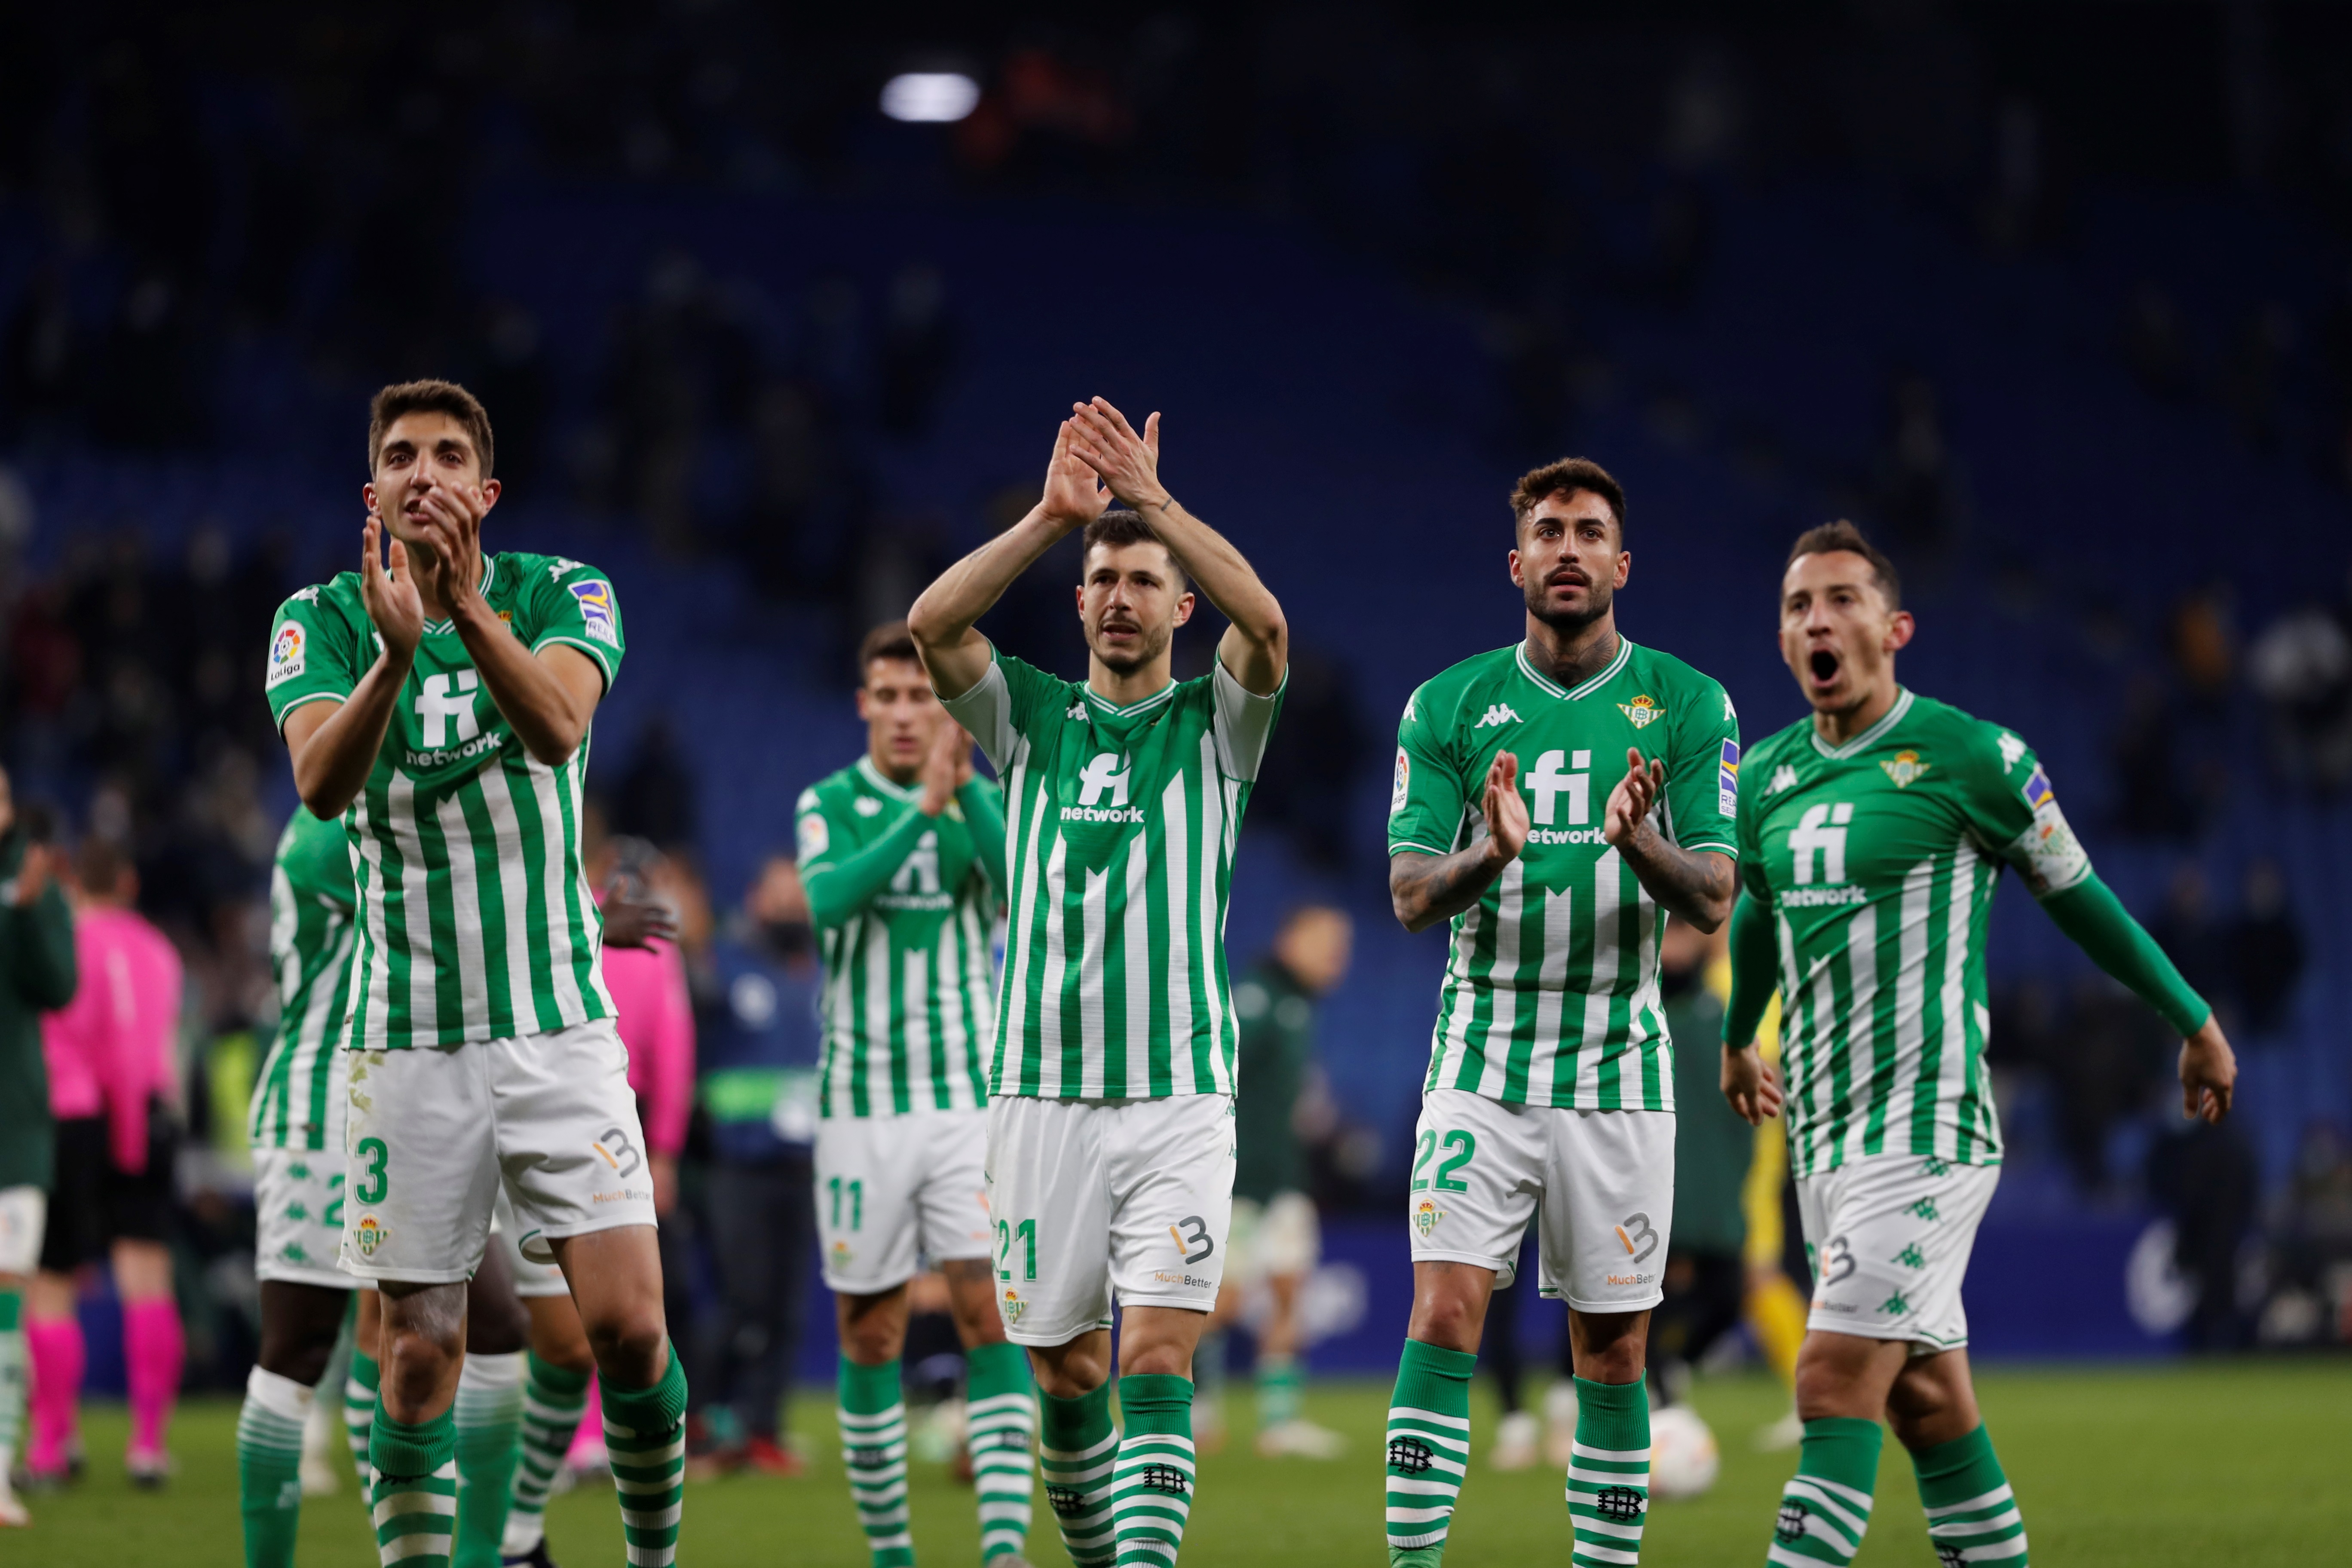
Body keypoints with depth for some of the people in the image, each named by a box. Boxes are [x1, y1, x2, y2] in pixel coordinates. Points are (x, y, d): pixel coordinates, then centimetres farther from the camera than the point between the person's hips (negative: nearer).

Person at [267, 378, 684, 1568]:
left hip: (558, 1019, 0)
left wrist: (469, 608, -38)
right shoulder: (320, 620, 0)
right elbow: (321, 785, -18)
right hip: (406, 1037, 0)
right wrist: (394, 652, -36)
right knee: (419, 1356, 0)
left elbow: (557, 728, -21)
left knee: (627, 1327, -8)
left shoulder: (560, 594, 0)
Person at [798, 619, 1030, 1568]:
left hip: (971, 1099, 0)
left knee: (991, 1312, -12)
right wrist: (922, 810, -28)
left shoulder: (983, 801, 3)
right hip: (863, 1103, 0)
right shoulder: (829, 805, 1)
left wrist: (964, 787, -27)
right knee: (871, 1331, 4)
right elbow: (829, 900, -19)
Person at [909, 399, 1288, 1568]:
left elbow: (1265, 623, -16)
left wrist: (1152, 501, -19)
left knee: (1157, 1362, -13)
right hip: (1042, 1089, 2)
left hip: (1180, 1090, -2)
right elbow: (931, 623, -8)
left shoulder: (1214, 722, 6)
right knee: (1065, 1371, 7)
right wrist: (1053, 515, -17)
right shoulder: (1030, 717, 10)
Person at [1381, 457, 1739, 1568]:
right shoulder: (1448, 706, 3)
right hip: (1481, 1066, 0)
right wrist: (1489, 856, -23)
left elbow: (1712, 900, -3)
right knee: (1442, 1319, -12)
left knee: (1611, 1352, 4)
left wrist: (1639, 844, -25)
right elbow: (1410, 895, -1)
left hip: (1618, 1073, 0)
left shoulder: (1689, 705, 2)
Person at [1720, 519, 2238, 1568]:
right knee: (1924, 1395, 10)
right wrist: (1736, 1040, 45)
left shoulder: (1968, 756, -8)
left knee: (1836, 1382, -15)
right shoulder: (1768, 774, 9)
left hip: (1926, 1120, -6)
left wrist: (2195, 1024, 13)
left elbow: (2078, 900, 4)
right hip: (1825, 1128, 6)